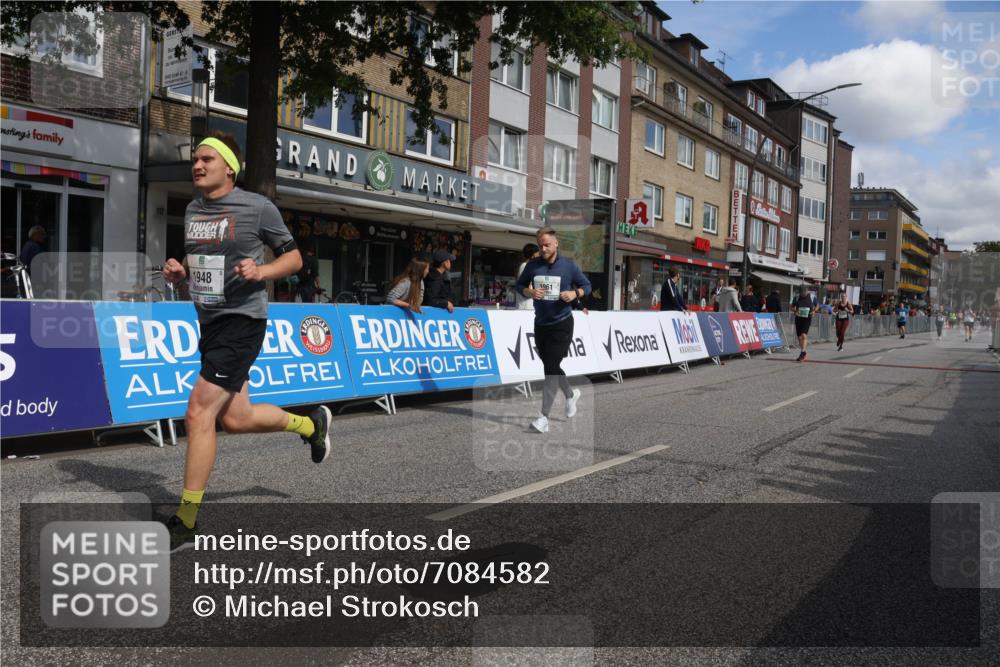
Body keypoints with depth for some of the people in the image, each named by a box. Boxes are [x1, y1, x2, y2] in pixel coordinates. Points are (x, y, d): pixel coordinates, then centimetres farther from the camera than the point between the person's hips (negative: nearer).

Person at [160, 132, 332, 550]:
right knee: (236, 419, 13)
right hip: (210, 323, 8)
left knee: (198, 414, -11)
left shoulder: (257, 207, -8)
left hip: (242, 322, -8)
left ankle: (186, 520, 2)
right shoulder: (193, 210, 12)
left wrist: (261, 272, -21)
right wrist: (179, 272, 2)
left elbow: (293, 258, -2)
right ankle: (312, 424, 40)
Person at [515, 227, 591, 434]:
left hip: (561, 324, -4)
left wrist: (575, 293, -15)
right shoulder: (533, 265, 2)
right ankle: (571, 394, 45)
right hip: (541, 324, 5)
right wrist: (529, 292, -9)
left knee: (551, 367, -13)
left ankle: (544, 416, -10)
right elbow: (520, 285, 13)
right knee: (550, 366, 16)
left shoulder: (569, 265, -4)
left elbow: (586, 285, 5)